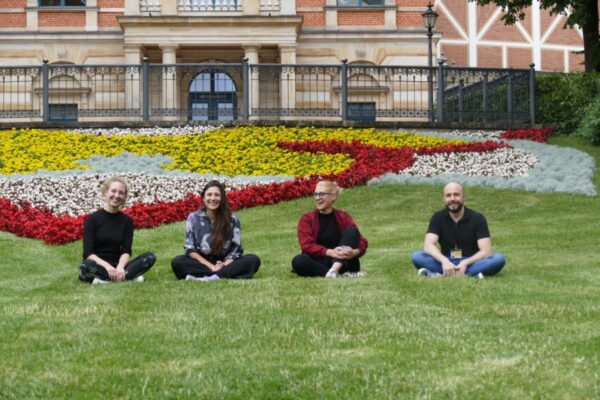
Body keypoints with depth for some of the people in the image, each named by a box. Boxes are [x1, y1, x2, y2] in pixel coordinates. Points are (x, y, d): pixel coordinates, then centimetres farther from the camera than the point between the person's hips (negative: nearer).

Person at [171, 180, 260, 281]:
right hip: (202, 263, 0)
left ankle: (210, 278, -40)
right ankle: (230, 274, -35)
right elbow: (190, 249, -4)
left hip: (225, 262, 0)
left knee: (253, 260, -24)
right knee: (177, 262, -29)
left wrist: (224, 265, -21)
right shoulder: (193, 218, -1)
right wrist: (211, 266, -17)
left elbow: (236, 250, 0)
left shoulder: (232, 219, 0)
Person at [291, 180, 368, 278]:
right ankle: (343, 274, -38)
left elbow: (362, 241, -4)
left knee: (352, 230, -17)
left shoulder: (343, 217, 6)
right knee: (298, 261, -31)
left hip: (343, 262, 1)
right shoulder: (307, 219, 2)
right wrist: (330, 252, -28)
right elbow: (307, 246, -12)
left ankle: (334, 270, -39)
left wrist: (354, 252, -29)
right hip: (319, 264, -1)